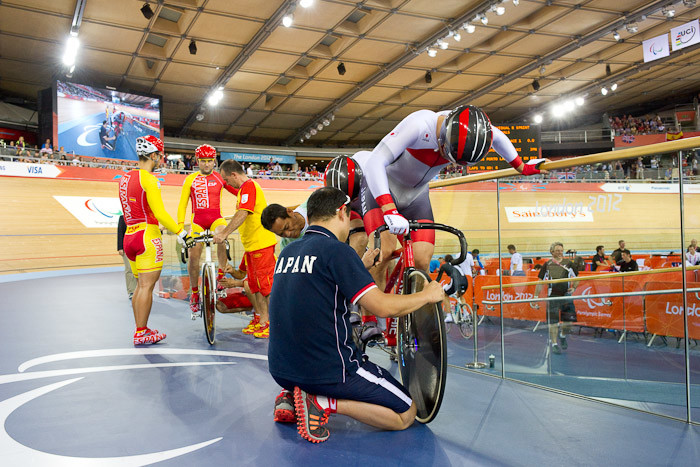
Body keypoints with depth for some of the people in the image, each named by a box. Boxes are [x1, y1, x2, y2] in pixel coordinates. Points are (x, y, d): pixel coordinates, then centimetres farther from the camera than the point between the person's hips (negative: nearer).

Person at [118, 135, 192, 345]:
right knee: (147, 285, -3)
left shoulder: (124, 178, 14)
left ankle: (140, 329, 21)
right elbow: (160, 213, -18)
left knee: (141, 285, 15)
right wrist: (182, 234, -16)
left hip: (129, 236, 9)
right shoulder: (149, 179, -12)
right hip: (147, 237, -9)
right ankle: (142, 333, 2)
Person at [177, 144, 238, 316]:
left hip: (216, 217, -1)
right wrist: (180, 225, -7)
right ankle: (194, 293, 14)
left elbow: (239, 192, 5)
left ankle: (221, 276, -17)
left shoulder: (220, 178, 6)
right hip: (197, 219, 1)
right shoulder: (190, 179, 6)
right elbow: (182, 205, 4)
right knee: (193, 256, -5)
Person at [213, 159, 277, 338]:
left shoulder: (248, 186, -14)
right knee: (255, 284, 13)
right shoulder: (245, 187, 18)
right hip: (251, 244, 11)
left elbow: (242, 214, -27)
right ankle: (261, 320, 21)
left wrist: (224, 233, -31)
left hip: (261, 243, -11)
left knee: (266, 284, -5)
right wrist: (223, 231, 22)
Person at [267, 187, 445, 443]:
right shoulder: (336, 249, -15)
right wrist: (427, 295, -2)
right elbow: (382, 306, -18)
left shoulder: (287, 252, 8)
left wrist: (361, 267, 29)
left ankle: (291, 395, 12)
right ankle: (324, 403, -9)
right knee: (406, 414, 7)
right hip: (328, 371, -8)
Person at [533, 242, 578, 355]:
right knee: (553, 321, -2)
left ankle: (563, 335, 30)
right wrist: (535, 296, 3)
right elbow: (540, 282, 6)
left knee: (569, 321, -1)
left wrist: (573, 287, -2)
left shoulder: (568, 263, 5)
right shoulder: (547, 265, 3)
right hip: (553, 296, -1)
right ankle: (554, 344, 11)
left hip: (566, 295, 1)